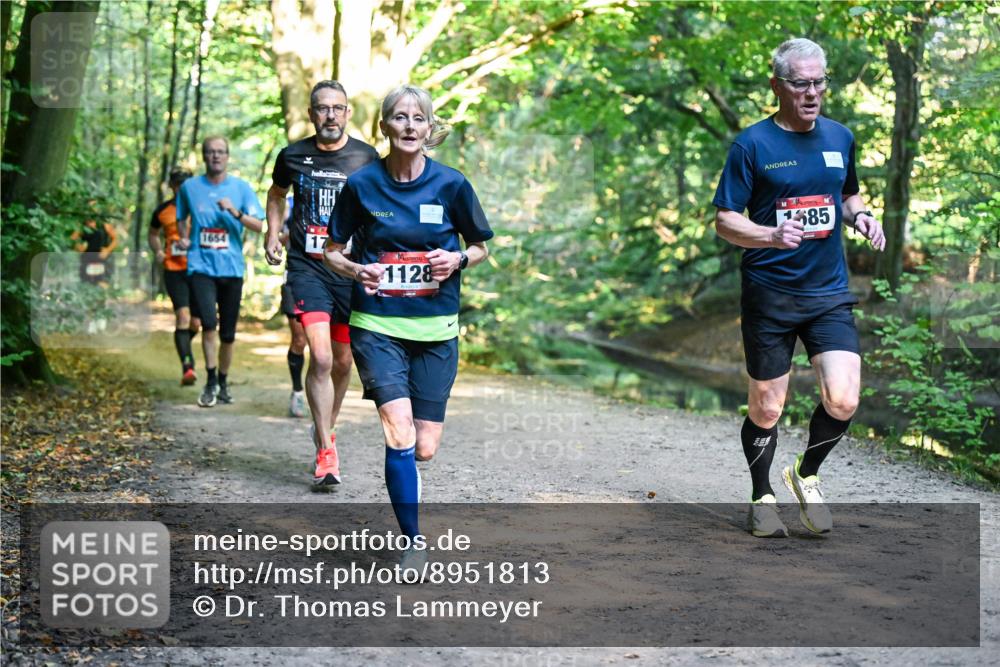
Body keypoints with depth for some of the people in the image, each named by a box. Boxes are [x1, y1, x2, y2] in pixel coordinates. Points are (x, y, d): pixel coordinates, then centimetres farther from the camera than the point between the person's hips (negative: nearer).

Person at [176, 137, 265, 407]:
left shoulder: (241, 188, 4)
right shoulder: (189, 187, 6)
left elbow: (259, 226, -1)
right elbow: (179, 220, 21)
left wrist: (236, 213, -16)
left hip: (232, 268, 1)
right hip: (201, 266, -1)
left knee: (228, 333, 7)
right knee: (209, 323, -19)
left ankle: (223, 383, 23)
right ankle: (210, 382, -7)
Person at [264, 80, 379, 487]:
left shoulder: (366, 158, 0)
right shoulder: (293, 156, 3)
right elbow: (277, 193, 24)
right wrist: (273, 234, 12)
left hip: (352, 270, 1)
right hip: (307, 268, -1)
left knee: (343, 360, 11)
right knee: (320, 357, -16)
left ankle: (326, 428, 38)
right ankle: (327, 452, -9)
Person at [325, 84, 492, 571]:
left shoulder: (451, 184, -3)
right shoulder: (361, 184, -2)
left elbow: (481, 246, 10)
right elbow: (333, 250, 8)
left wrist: (457, 260, -12)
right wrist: (355, 270, -13)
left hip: (436, 329, 1)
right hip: (377, 325, -1)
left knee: (425, 448, 3)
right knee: (400, 435, -17)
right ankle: (414, 543, -3)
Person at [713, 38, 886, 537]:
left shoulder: (840, 138, 8)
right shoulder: (752, 144, -7)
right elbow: (724, 220, -7)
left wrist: (859, 216, 1)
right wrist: (772, 236, -25)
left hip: (829, 293, 3)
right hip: (769, 295, -3)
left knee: (842, 400, -11)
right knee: (766, 408, 5)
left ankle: (806, 475, 17)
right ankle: (762, 498, 28)